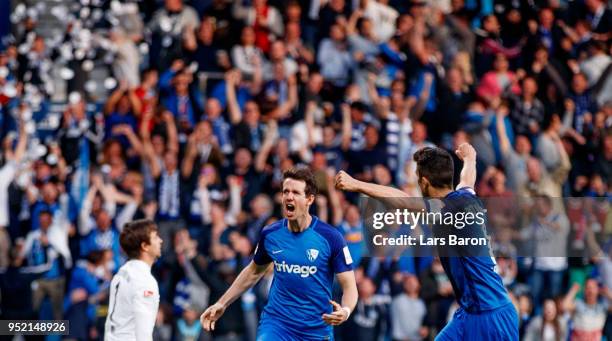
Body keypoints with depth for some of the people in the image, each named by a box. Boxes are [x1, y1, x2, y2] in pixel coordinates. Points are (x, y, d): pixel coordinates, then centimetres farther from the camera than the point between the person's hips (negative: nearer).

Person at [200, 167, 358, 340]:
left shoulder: (330, 237, -11)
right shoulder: (270, 234, -1)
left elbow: (349, 286, -8)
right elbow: (254, 271, 18)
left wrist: (345, 311, -30)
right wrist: (222, 304, 17)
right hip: (276, 323, 1)